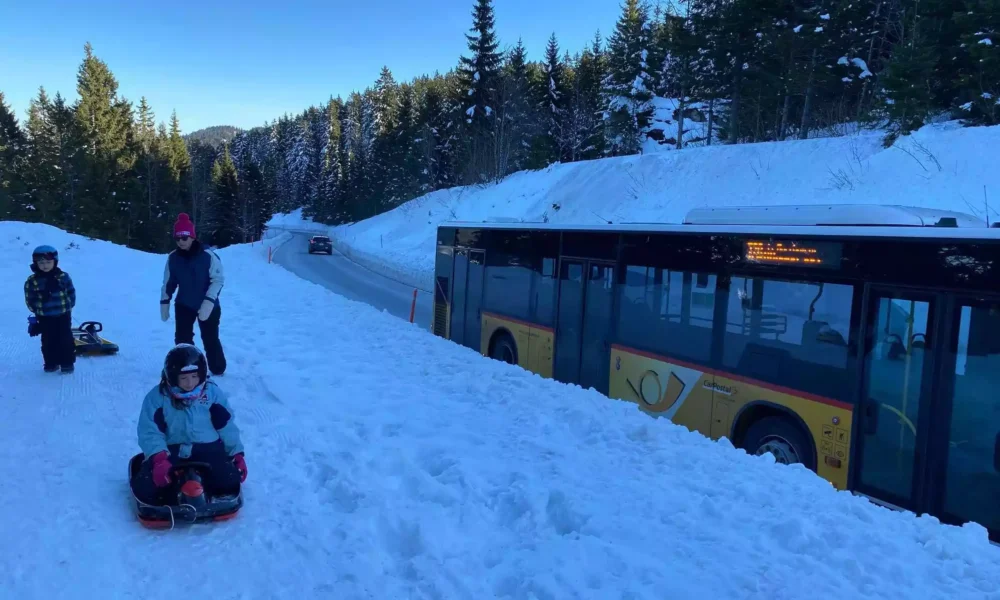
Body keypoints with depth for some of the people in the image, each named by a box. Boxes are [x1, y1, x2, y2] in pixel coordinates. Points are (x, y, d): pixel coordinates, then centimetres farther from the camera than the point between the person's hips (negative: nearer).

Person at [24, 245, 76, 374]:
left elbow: (71, 293, 4)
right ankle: (51, 363, 19)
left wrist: (68, 306, -1)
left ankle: (67, 363, 12)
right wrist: (38, 310, -2)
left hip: (63, 315, 0)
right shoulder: (32, 281, -6)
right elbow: (30, 299, 0)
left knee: (66, 340, 3)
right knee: (48, 341, 8)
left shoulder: (63, 276, -4)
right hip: (45, 318, 0)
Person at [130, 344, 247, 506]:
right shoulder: (157, 397, -4)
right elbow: (150, 433, -10)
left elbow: (227, 427, 7)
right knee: (144, 487, -27)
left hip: (207, 450, 1)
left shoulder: (213, 392, 1)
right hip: (171, 452, -1)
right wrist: (159, 459, -26)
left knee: (229, 482, -24)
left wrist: (237, 454, 0)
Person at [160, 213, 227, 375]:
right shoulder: (173, 258, -4)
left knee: (210, 339, 4)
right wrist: (164, 303, 7)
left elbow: (218, 280, -17)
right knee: (182, 340, 6)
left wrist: (208, 302, -25)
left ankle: (217, 370, 22)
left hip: (208, 306, -3)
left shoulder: (208, 256, -18)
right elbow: (168, 282, 7)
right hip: (184, 305, 4)